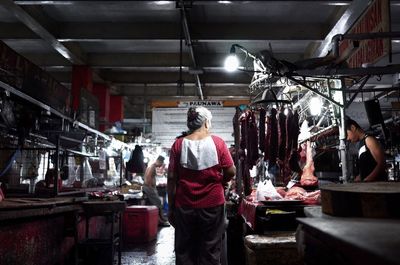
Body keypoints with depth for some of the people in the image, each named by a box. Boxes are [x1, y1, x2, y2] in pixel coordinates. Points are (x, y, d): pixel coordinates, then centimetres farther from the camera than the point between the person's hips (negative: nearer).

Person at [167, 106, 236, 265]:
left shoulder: (178, 144, -3)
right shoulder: (217, 142, -4)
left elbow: (171, 178, -3)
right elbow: (231, 172, -3)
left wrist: (170, 207, 5)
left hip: (184, 206, 1)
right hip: (213, 204, -1)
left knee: (184, 252, 12)